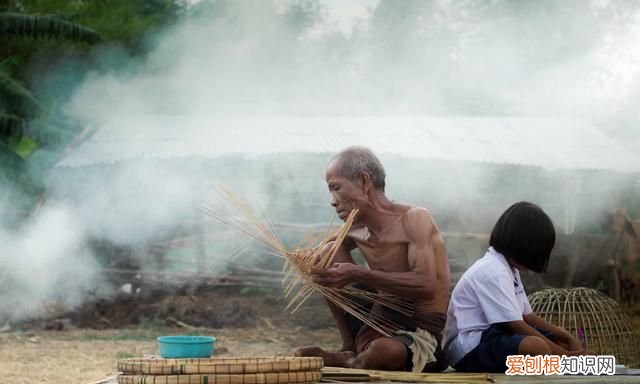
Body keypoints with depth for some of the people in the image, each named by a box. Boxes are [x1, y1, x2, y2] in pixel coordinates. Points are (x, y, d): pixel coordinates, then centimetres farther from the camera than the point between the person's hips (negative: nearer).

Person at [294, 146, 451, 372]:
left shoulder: (414, 219, -15)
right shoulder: (355, 231, 6)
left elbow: (426, 286, -29)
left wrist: (360, 275, -35)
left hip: (423, 334, -7)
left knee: (383, 351, -43)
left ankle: (352, 362, -7)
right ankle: (350, 348, 11)